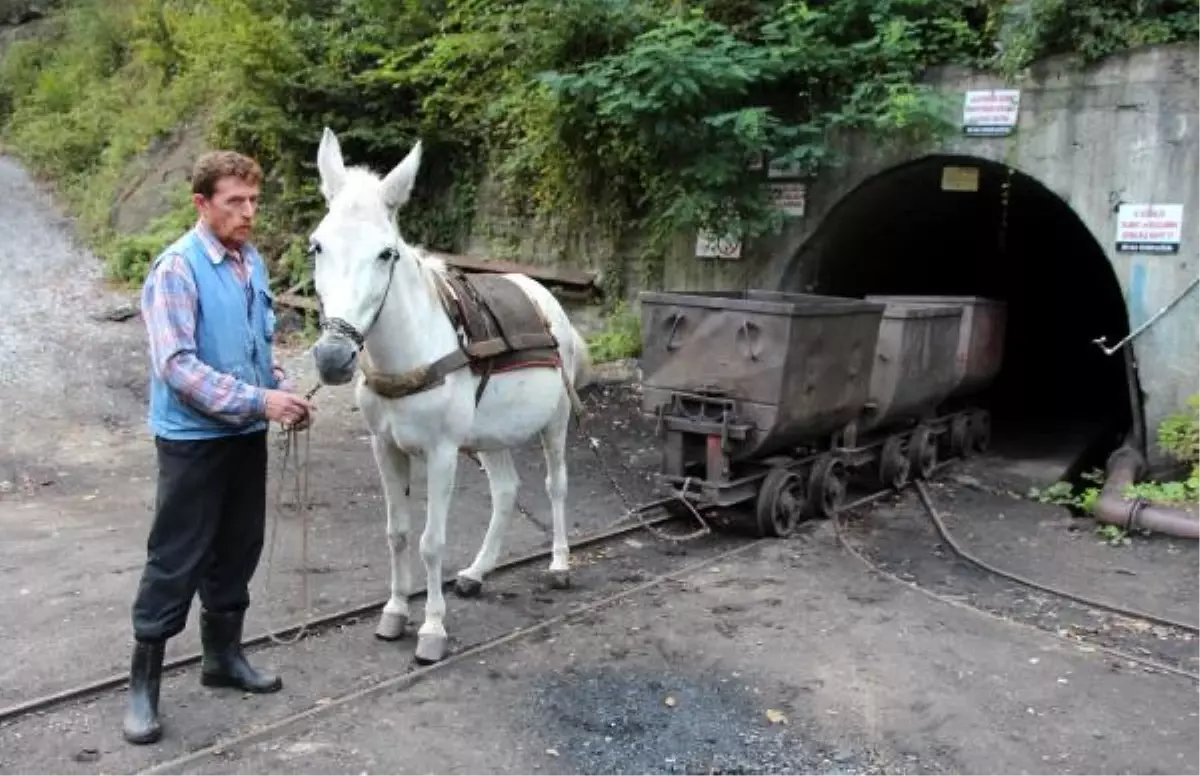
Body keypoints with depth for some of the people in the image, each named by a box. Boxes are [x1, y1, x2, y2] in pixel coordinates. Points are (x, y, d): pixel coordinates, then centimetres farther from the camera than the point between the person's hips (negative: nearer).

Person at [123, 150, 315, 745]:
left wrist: (286, 392, -1)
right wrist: (259, 401, -26)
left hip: (247, 435, 7)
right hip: (193, 439, -7)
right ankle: (143, 683, 15)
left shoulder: (253, 262, 6)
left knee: (238, 551, 16)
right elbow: (176, 366, -23)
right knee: (175, 562, 1)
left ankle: (222, 655, 34)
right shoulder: (177, 268, -16)